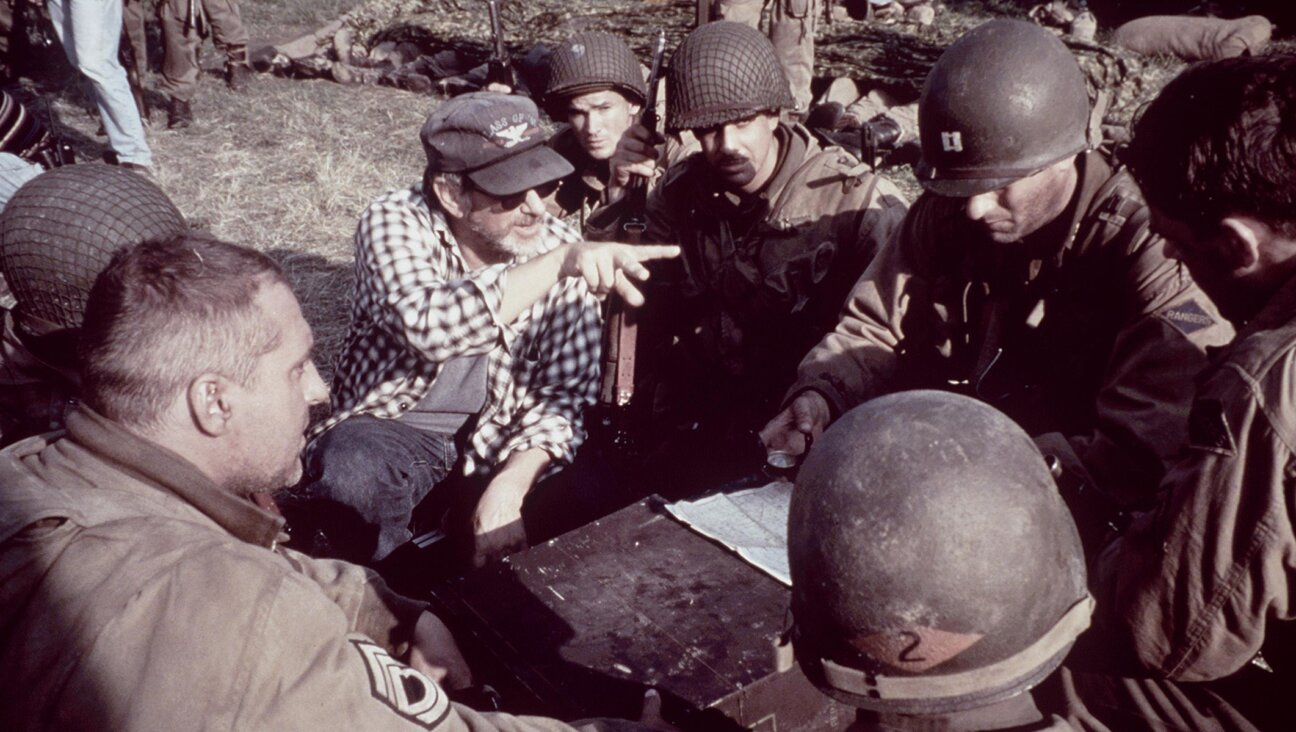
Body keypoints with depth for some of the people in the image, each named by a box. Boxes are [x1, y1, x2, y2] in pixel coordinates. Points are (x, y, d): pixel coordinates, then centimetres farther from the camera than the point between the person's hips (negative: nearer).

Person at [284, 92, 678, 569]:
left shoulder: (563, 249, -11)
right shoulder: (395, 223, -18)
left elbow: (563, 390, -12)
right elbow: (429, 327, -39)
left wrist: (508, 488, -28)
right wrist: (559, 262, -47)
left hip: (501, 441, 2)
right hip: (393, 427, -2)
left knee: (582, 501, -24)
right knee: (349, 470, -33)